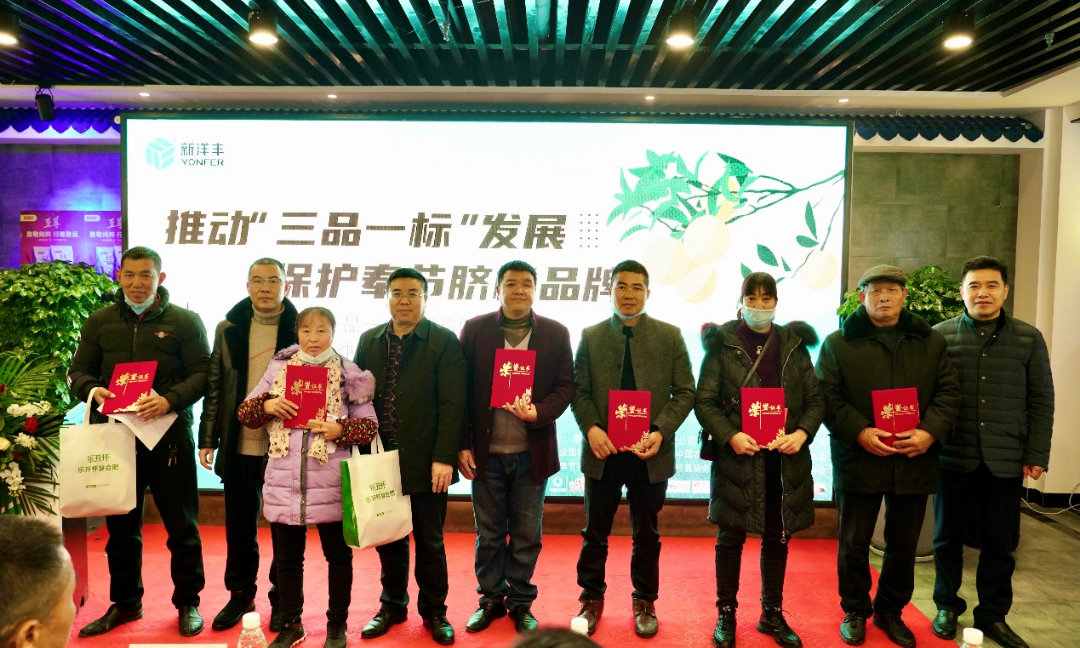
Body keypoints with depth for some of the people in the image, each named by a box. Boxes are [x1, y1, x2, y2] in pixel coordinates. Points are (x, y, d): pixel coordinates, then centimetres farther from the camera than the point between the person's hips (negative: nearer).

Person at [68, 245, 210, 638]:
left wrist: (170, 400, -22)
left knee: (181, 525, 5)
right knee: (121, 526, 14)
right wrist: (93, 390, -13)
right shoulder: (99, 322, 9)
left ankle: (188, 603, 19)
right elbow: (78, 371, 10)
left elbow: (201, 374, -5)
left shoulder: (184, 321, 0)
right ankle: (125, 603, 30)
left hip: (169, 436, -3)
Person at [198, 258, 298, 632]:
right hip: (238, 447, 3)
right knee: (239, 526, 14)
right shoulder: (229, 329, 5)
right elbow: (214, 386, 7)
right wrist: (208, 439, 3)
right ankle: (240, 594, 32)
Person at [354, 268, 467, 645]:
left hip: (426, 462, -3)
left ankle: (434, 611, 25)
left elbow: (452, 404, -10)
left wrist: (443, 458, -16)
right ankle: (393, 605, 32)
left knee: (429, 540, 9)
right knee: (388, 538, 14)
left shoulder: (444, 341, -5)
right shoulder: (369, 341, 8)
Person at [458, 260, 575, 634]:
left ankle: (521, 602, 27)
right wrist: (463, 444, -4)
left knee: (527, 534, 10)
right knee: (488, 532, 13)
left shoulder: (556, 333, 2)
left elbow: (565, 387, 0)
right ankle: (491, 598, 30)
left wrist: (538, 412, -19)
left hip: (532, 452, 0)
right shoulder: (474, 330, 1)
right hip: (486, 451, 0)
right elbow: (461, 390, 0)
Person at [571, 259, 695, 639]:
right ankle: (591, 600, 30)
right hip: (602, 451, 1)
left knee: (647, 535, 14)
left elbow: (685, 392, -2)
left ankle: (645, 602, 31)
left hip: (650, 453, 0)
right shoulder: (591, 337, 3)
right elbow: (580, 391, 1)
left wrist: (661, 431, -16)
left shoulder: (670, 336, 1)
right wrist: (590, 428, -16)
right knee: (595, 533, 12)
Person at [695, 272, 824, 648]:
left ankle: (773, 614, 28)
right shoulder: (722, 344, -1)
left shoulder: (794, 344, 8)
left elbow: (815, 399, 8)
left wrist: (802, 432, -10)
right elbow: (704, 401, -4)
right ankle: (726, 613, 21)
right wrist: (730, 436, -18)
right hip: (737, 457, -3)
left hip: (785, 459, 3)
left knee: (778, 538, 13)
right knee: (730, 538, 6)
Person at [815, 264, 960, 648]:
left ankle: (890, 611, 32)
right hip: (859, 459, -2)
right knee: (854, 542, 7)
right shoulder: (839, 343, 1)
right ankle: (855, 611, 25)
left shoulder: (931, 342, 9)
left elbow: (948, 391, 5)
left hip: (914, 460, 3)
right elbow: (827, 396, -4)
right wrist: (860, 432, -17)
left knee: (904, 543, 13)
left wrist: (930, 432, -12)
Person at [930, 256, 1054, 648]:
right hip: (953, 456, -1)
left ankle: (992, 615, 27)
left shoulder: (1028, 338, 4)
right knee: (948, 535, 11)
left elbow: (1041, 401, 5)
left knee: (1000, 541, 10)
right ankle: (947, 606, 28)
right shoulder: (940, 336, 0)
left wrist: (1037, 454, 0)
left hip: (1006, 459, 1)